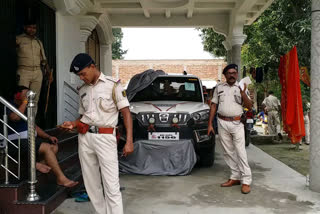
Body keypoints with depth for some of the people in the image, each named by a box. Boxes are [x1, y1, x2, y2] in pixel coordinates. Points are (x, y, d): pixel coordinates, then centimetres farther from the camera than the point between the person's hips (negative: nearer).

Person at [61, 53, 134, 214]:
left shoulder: (112, 85, -1)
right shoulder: (82, 90, 15)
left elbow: (126, 112, -5)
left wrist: (129, 141, -13)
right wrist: (73, 124, 1)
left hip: (105, 137, -5)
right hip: (85, 137, 6)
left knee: (111, 185, -8)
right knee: (91, 184, 10)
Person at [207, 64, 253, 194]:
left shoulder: (240, 88, 5)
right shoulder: (219, 87, 11)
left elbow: (249, 107, -1)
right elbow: (213, 105, 10)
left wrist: (243, 93, -17)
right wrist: (210, 124, 4)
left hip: (237, 124, -3)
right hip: (222, 123, 3)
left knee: (240, 152, -7)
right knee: (228, 152, 7)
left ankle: (246, 181, -5)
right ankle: (235, 177, 17)